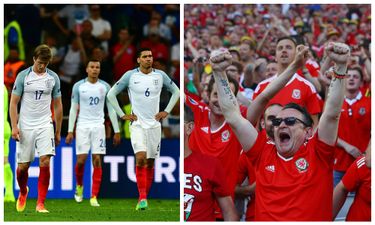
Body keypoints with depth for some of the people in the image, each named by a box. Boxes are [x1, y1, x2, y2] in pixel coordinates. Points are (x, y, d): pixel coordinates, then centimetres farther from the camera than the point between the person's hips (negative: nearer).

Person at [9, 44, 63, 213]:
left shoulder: (53, 77, 3)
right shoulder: (23, 76, -3)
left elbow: (57, 106, 11)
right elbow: (13, 103, -2)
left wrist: (58, 131, 10)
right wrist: (14, 127, -11)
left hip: (45, 125, 1)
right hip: (25, 126, -1)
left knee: (45, 162, -14)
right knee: (23, 166, 3)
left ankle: (40, 204, -9)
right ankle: (23, 193, 34)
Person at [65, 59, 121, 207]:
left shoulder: (105, 87, 4)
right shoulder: (78, 86, 1)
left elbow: (111, 110, 8)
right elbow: (73, 109, 4)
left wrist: (116, 131, 5)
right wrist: (70, 131, -2)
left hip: (98, 126, 1)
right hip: (82, 126, -1)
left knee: (97, 160, -6)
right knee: (81, 159, -6)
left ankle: (94, 197, -4)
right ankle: (79, 186, 25)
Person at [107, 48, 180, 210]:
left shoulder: (160, 75, 3)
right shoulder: (130, 76, -4)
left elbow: (176, 91, 18)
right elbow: (111, 94, 3)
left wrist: (166, 111, 7)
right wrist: (122, 115, -1)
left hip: (154, 124, 3)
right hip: (137, 124, -3)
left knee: (150, 163, 5)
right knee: (141, 158, -19)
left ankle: (144, 197, 16)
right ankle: (142, 198, -17)